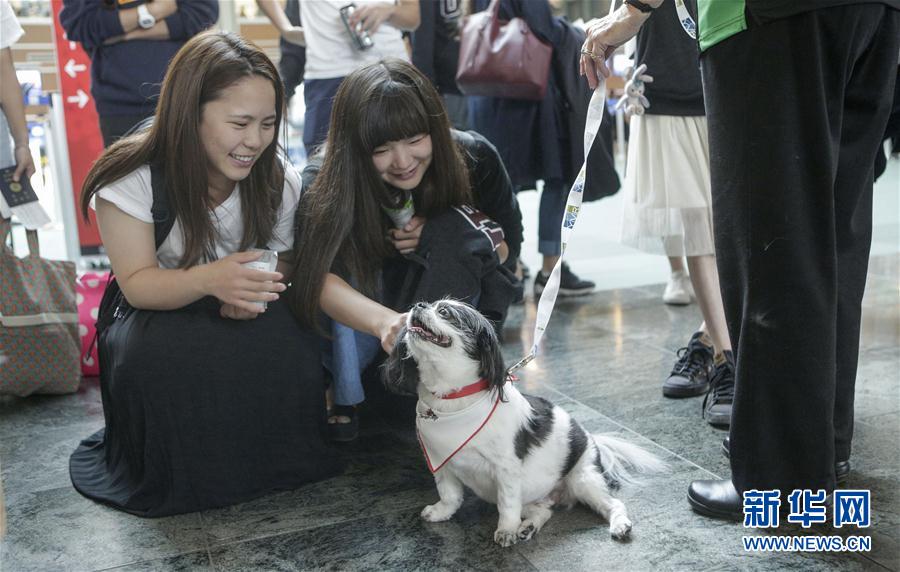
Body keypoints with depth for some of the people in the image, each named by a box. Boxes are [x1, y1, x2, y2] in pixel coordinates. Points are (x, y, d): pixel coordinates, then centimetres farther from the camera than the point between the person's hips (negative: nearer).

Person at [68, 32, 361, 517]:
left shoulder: (279, 180, -12)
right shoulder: (133, 177, -21)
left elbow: (282, 260, 2)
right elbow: (137, 284, -18)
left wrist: (251, 291, -25)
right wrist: (210, 279, -40)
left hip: (245, 315, 2)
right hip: (159, 316, -2)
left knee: (289, 357, -31)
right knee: (157, 360, -36)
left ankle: (276, 460, 0)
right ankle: (181, 474, -6)